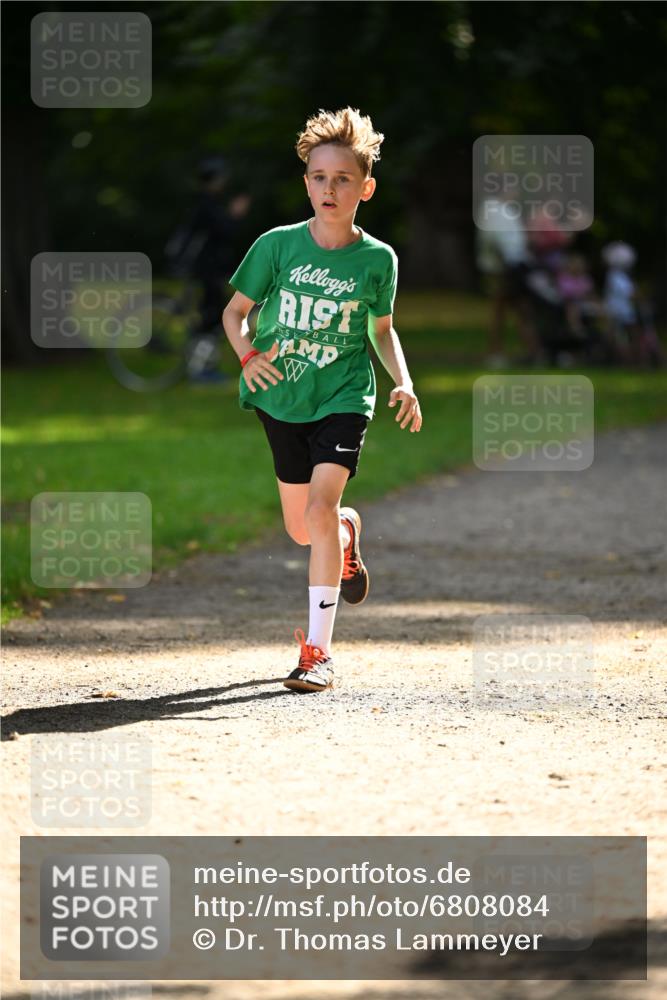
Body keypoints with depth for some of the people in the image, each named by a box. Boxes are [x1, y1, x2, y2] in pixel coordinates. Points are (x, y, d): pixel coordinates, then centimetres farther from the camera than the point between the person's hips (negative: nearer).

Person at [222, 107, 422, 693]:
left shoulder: (377, 260, -5)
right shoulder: (278, 245, -6)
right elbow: (235, 311, 3)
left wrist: (404, 383, -3)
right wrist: (247, 354, -16)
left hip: (344, 397, -3)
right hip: (282, 398, 3)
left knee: (320, 509, -21)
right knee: (300, 528, 13)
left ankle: (318, 650, -16)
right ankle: (347, 532, 53)